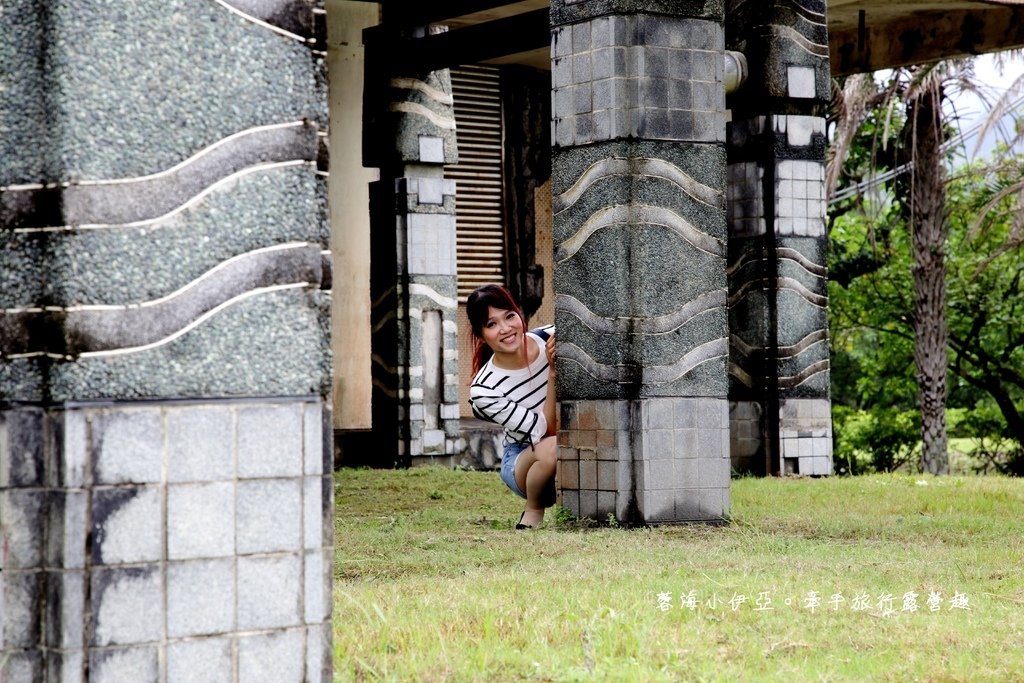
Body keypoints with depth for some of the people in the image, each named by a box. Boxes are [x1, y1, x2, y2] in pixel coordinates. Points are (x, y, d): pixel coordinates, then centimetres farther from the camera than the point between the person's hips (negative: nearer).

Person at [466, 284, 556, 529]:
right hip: (523, 460, -3)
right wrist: (553, 373, -32)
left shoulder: (552, 338, -16)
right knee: (552, 448, -38)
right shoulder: (483, 391, -22)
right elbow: (546, 431, -23)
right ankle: (533, 512, -9)